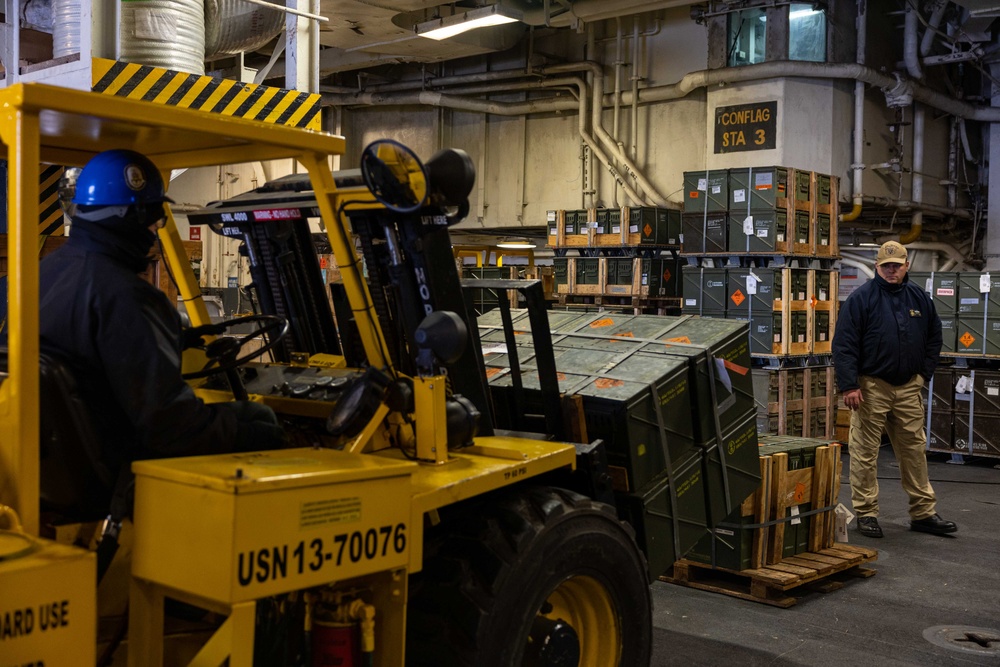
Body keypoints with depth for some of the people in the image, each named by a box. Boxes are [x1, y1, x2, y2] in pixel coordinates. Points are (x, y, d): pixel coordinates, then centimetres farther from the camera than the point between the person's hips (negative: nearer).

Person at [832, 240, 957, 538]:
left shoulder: (919, 298, 9)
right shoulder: (862, 298, -7)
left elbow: (934, 336, 20)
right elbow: (844, 345, -11)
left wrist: (924, 372, 9)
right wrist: (849, 386, -17)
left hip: (908, 387, 5)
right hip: (871, 387, -5)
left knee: (915, 449, 9)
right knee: (865, 452, 0)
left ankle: (923, 513, 19)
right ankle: (866, 514, 10)